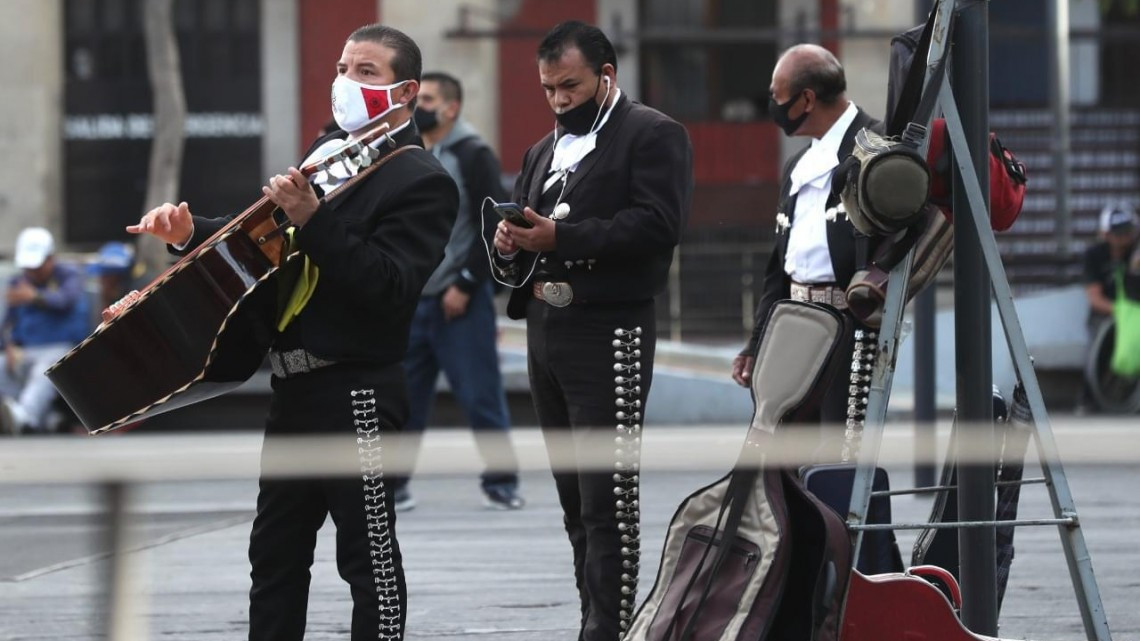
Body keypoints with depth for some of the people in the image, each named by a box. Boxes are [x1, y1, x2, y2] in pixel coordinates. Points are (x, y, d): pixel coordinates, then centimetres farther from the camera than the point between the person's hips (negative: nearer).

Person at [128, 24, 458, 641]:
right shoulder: (327, 153, 16)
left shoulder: (422, 182, -10)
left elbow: (389, 286, -22)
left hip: (357, 396, -9)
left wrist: (313, 218, -28)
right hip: (295, 388, 9)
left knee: (369, 556, -3)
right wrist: (192, 233, 5)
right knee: (274, 554, 13)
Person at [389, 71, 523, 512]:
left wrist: (465, 285, -15)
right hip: (413, 301, 6)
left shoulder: (473, 156, -6)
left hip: (459, 299, -6)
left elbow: (491, 227, -11)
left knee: (480, 394, -3)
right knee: (401, 395, 4)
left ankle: (501, 481, 5)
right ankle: (391, 485, 9)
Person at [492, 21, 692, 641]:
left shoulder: (653, 135, -1)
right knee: (574, 497, 9)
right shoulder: (543, 152, 25)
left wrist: (560, 237, -19)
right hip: (544, 331, 8)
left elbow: (657, 223, -15)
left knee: (608, 497, -11)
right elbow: (520, 239, 24)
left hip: (608, 333, -8)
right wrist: (509, 245, -1)